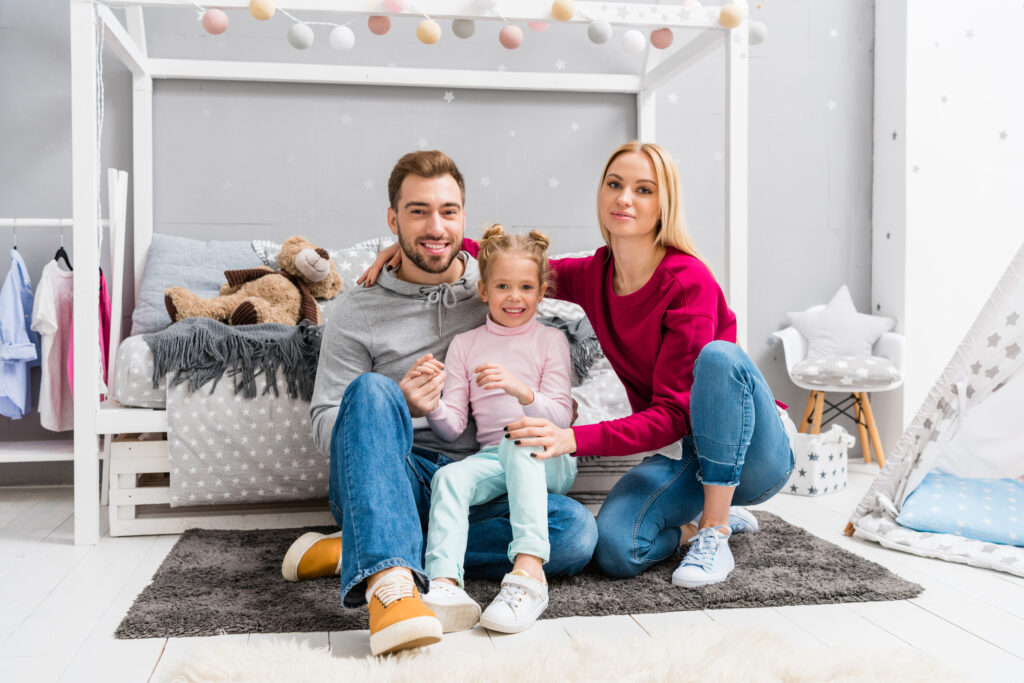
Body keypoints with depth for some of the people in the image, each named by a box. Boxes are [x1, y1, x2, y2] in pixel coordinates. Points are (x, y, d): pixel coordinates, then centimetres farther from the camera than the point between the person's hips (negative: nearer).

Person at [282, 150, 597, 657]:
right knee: (372, 389, -31)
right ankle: (389, 578, -47)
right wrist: (397, 408, -19)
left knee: (577, 531, -26)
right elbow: (324, 428, 0)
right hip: (382, 479, -2)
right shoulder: (356, 311, 2)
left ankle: (355, 549, -22)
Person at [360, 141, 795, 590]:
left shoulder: (689, 280, -22)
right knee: (615, 548, -25)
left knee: (718, 355, -35)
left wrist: (574, 439, -38)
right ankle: (717, 517, 7)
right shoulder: (593, 276, -3)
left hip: (753, 450, -4)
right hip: (687, 454, 4)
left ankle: (712, 530, -19)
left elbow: (675, 413, -26)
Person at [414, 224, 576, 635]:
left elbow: (561, 417, -5)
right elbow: (453, 427, 9)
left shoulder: (550, 341, 7)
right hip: (492, 459, 3)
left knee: (519, 436, -36)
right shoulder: (464, 345, 13)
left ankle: (529, 570, -48)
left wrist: (522, 390, -24)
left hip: (547, 461, -2)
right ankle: (445, 585, -45)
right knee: (449, 476, -28)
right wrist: (432, 406, -15)